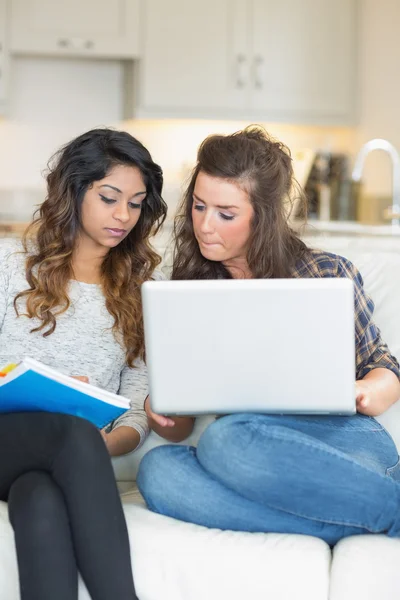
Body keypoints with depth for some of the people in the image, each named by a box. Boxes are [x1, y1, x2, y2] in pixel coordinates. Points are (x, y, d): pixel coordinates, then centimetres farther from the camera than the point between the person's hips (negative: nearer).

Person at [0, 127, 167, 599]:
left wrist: (103, 447, -16)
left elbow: (137, 412, 6)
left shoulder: (137, 292, 15)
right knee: (72, 429, -37)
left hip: (79, 456, 1)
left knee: (42, 501, -37)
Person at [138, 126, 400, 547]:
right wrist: (159, 410, -9)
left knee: (228, 439, -33)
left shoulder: (326, 273, 4)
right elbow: (179, 425, 15)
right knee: (157, 470, -28)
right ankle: (353, 527, -26)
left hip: (342, 446, -4)